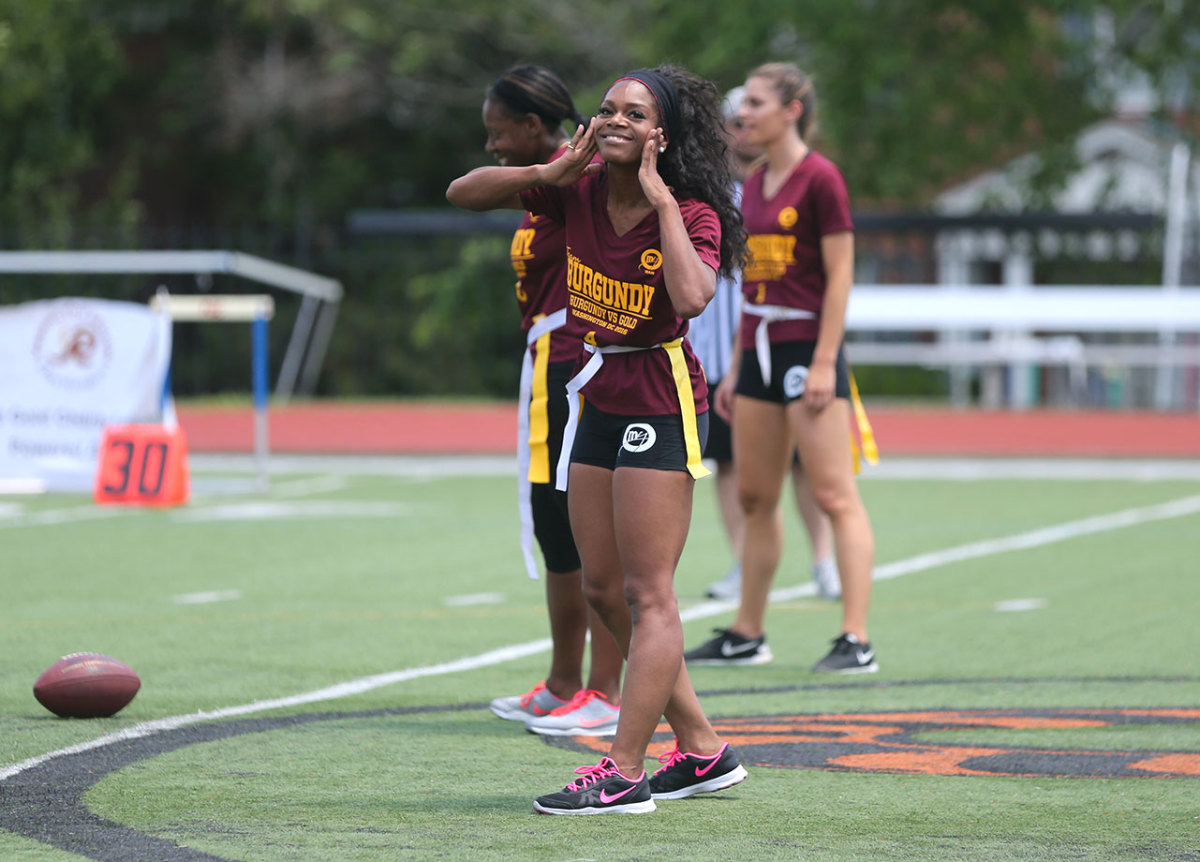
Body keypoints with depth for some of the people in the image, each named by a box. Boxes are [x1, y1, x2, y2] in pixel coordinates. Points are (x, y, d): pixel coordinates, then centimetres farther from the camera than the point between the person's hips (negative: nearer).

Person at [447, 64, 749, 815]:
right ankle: (703, 751, 20)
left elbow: (692, 297, -35)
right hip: (599, 399, 8)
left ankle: (625, 774, -7)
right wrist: (549, 174, -10)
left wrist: (662, 200, -26)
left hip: (661, 403, -8)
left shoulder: (691, 214, -15)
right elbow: (462, 193, 3)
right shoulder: (578, 190, 0)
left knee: (647, 593, -7)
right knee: (605, 590, 11)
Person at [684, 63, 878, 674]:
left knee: (835, 496, -9)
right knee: (754, 497, 13)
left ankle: (856, 641, -11)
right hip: (760, 349, 8)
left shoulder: (820, 178, -10)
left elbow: (840, 275, -13)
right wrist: (736, 367, 18)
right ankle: (746, 635, 21)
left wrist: (824, 362, -18)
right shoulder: (754, 185, 13)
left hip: (807, 349, -8)